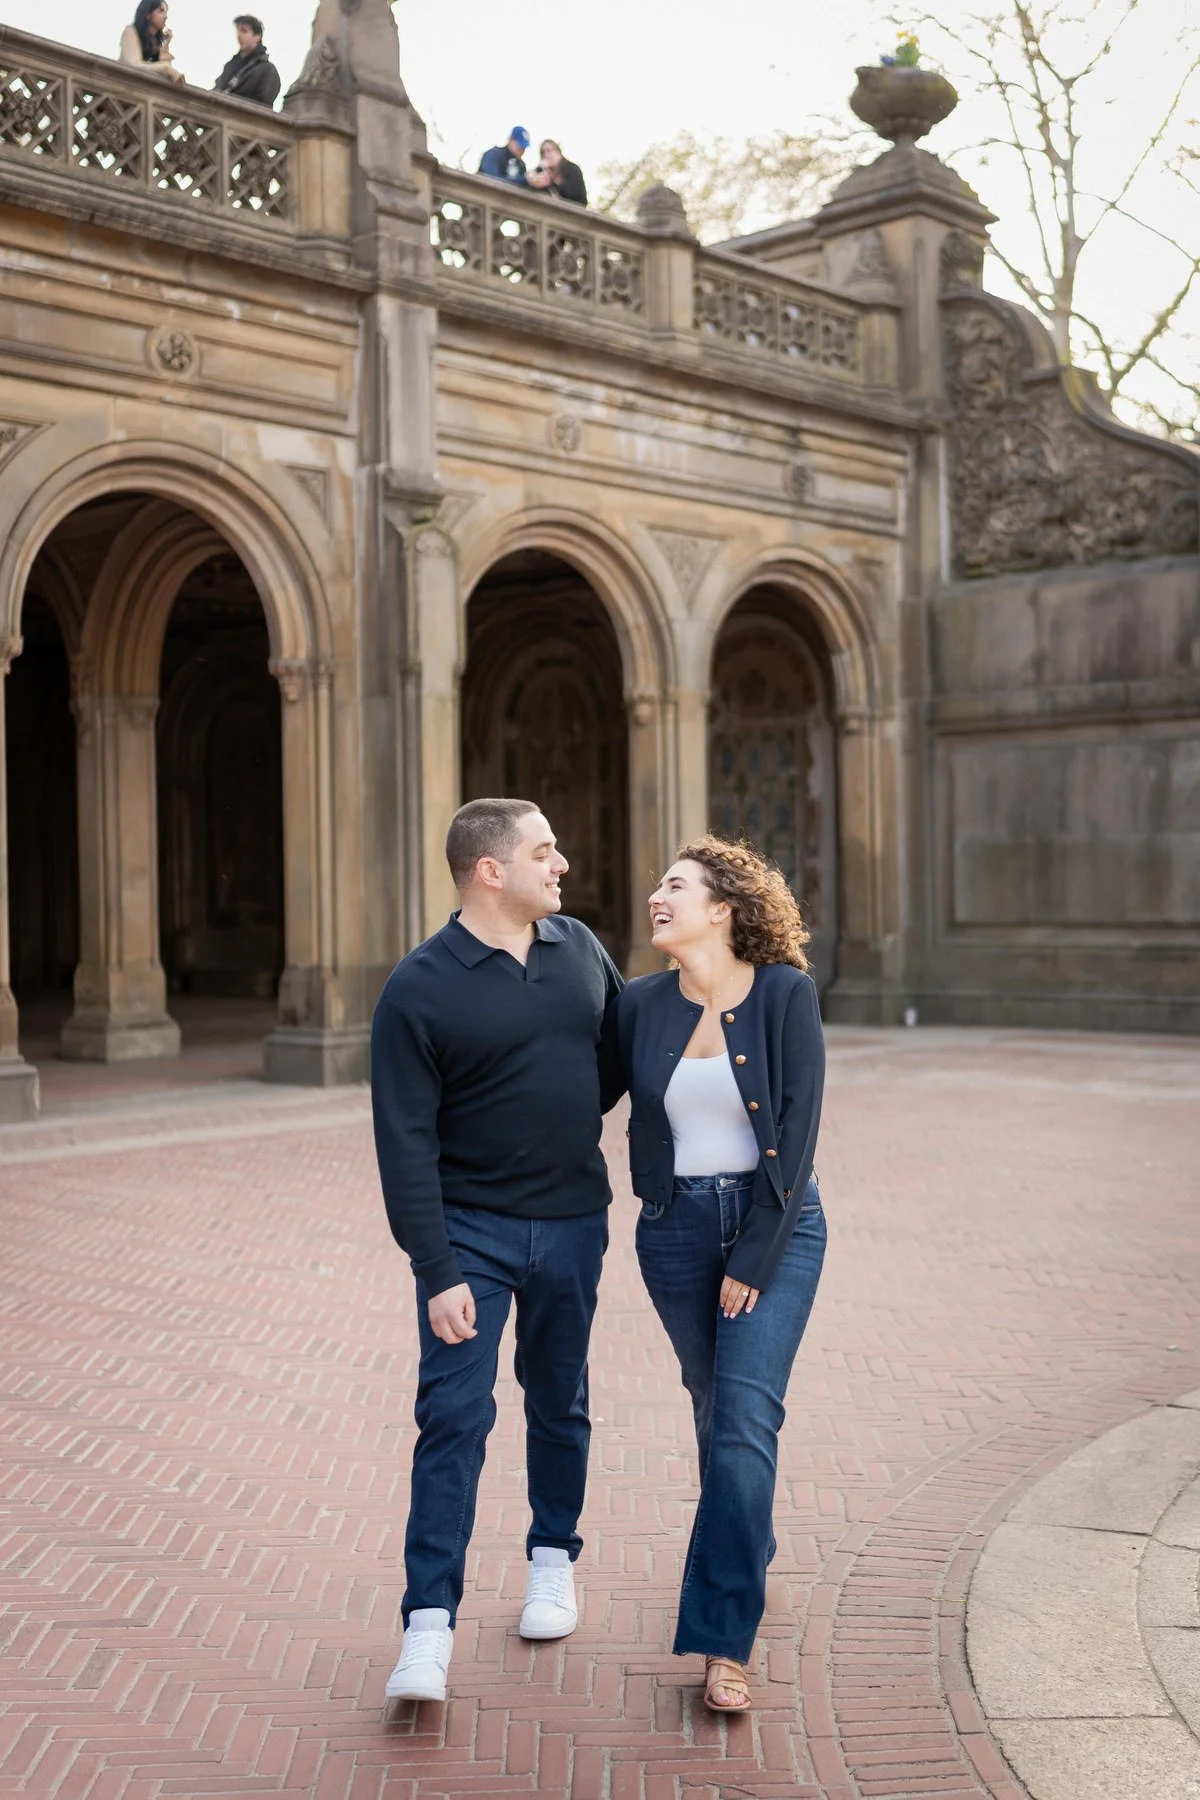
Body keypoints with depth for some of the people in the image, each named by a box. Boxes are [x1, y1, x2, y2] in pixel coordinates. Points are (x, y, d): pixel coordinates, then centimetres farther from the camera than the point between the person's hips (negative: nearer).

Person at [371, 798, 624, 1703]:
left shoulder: (580, 949, 3)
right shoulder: (420, 990, -12)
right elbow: (406, 1144, -14)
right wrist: (435, 1272, -17)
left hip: (573, 1220, 4)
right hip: (471, 1227, -4)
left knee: (559, 1402, 16)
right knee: (454, 1414, -7)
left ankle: (554, 1558, 37)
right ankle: (430, 1625, -1)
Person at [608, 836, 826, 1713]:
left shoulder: (786, 994, -10)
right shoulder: (639, 1006, -1)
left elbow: (797, 1131, -11)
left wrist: (755, 1259, -12)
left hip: (776, 1221, -3)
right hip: (677, 1227, 3)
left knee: (746, 1419, -11)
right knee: (716, 1410, 15)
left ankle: (724, 1636, -5)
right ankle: (750, 1560, 40)